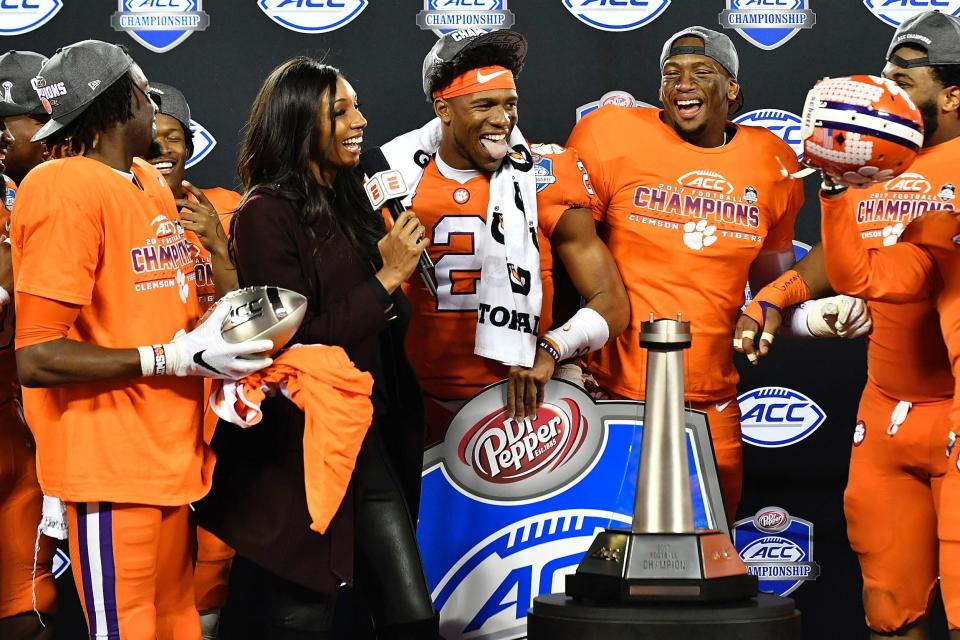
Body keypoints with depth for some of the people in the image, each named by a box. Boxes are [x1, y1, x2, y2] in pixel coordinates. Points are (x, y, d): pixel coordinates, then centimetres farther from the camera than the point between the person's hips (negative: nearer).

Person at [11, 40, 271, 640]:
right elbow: (37, 358, -21)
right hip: (111, 462, -8)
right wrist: (177, 357, -20)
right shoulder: (65, 189, -15)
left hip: (172, 451, 8)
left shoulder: (153, 183, 12)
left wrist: (219, 332, 0)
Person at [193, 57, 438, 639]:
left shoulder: (349, 205, 12)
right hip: (298, 453, -7)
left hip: (368, 441, 7)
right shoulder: (267, 214, -11)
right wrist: (385, 279, -15)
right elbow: (293, 342, -17)